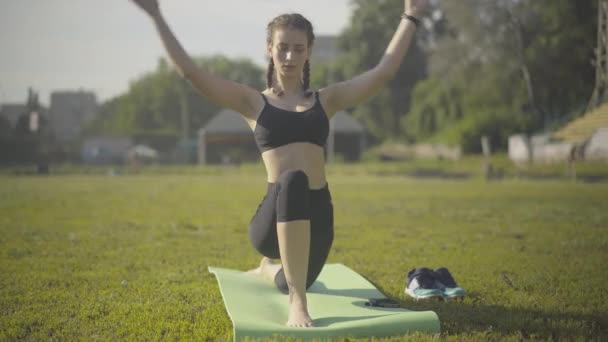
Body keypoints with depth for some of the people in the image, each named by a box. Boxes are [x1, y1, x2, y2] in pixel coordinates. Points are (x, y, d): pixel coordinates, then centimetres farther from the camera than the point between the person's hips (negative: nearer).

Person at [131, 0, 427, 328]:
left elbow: (384, 71, 5)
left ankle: (268, 269, 61)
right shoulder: (253, 102, 4)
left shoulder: (326, 100, 10)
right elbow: (189, 71, -4)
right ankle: (297, 303, -35)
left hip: (317, 213, 4)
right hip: (272, 219, -4)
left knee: (293, 282, 22)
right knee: (293, 181, -38)